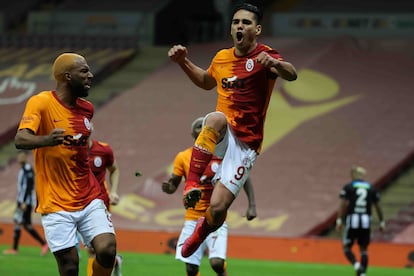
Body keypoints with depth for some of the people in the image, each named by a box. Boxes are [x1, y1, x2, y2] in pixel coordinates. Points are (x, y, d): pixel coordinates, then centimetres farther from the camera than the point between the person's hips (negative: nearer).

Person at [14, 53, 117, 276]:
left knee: (107, 250, -15)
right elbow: (20, 140, -25)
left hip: (89, 199, 5)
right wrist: (47, 140, -45)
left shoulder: (86, 109, 10)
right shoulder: (41, 103, -10)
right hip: (56, 205, -5)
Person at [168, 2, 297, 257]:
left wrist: (274, 63, -53)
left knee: (218, 207, -9)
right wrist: (184, 62, 17)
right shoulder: (222, 57, 9)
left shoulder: (263, 57, -9)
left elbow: (291, 74, -31)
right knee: (218, 119, -36)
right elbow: (206, 82, 32)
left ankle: (202, 231, 29)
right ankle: (192, 183, -35)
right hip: (220, 137, 3)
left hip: (245, 143, -3)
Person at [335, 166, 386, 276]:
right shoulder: (371, 188, 10)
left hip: (352, 219, -3)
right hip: (366, 221, 3)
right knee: (364, 249, 12)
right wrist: (382, 222, 18)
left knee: (347, 248, 8)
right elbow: (378, 206, 11)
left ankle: (356, 265, -17)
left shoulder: (348, 187, 2)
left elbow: (343, 205, -7)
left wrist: (339, 221, -6)